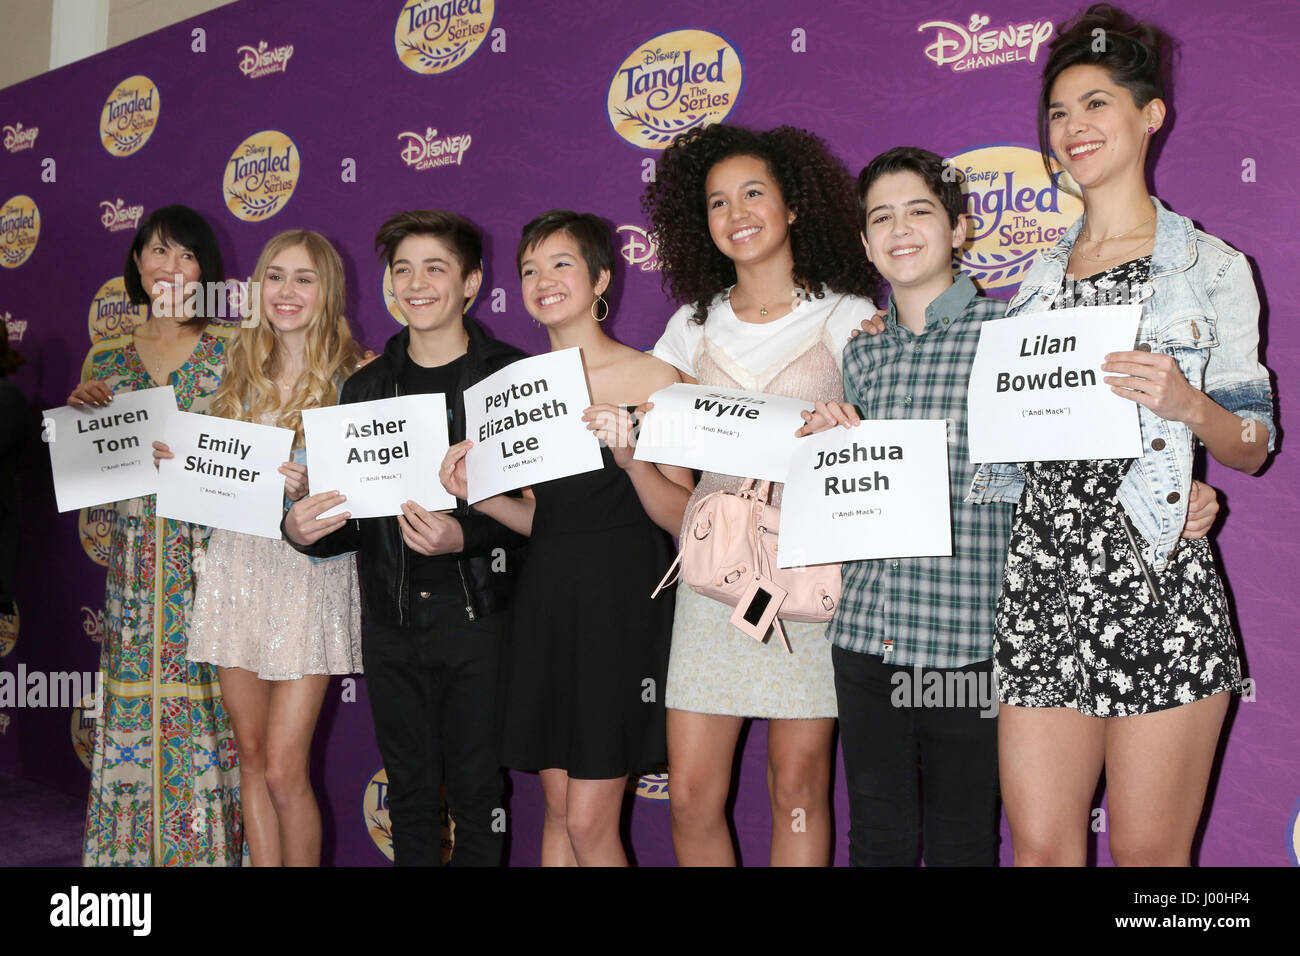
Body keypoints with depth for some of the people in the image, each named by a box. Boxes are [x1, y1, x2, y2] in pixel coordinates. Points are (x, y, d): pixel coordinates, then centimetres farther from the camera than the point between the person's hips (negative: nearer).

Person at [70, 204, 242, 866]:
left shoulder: (230, 352, 2)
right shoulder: (106, 360, 12)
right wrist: (80, 413, -5)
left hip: (208, 556, -3)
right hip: (134, 566, 3)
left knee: (204, 709, -2)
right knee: (132, 708, 5)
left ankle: (209, 847, 10)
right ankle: (132, 847, 18)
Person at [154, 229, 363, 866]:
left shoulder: (353, 376, -4)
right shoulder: (241, 368, 11)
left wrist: (307, 486, -23)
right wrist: (179, 459, 0)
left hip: (310, 572, -5)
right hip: (235, 564, 5)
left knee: (285, 771, -6)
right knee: (251, 755, 11)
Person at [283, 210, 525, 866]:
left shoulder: (511, 376, -3)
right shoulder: (366, 387, 11)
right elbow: (349, 516, 12)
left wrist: (464, 536, -26)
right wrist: (302, 531, -9)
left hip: (477, 614, -4)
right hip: (391, 621, 4)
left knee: (476, 788, 3)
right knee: (409, 789, 14)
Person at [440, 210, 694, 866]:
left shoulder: (651, 378, -5)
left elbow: (681, 518, -8)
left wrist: (630, 455, -23)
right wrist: (474, 492, 0)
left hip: (621, 601, -5)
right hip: (546, 598, 5)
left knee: (589, 822, -3)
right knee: (558, 809, 11)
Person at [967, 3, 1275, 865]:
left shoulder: (1208, 266, 3)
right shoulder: (1042, 277, 17)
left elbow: (1253, 446, 3)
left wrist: (1187, 404, -17)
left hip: (1154, 582, -4)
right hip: (1043, 583, 4)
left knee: (1148, 853, 2)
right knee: (1040, 846, 4)